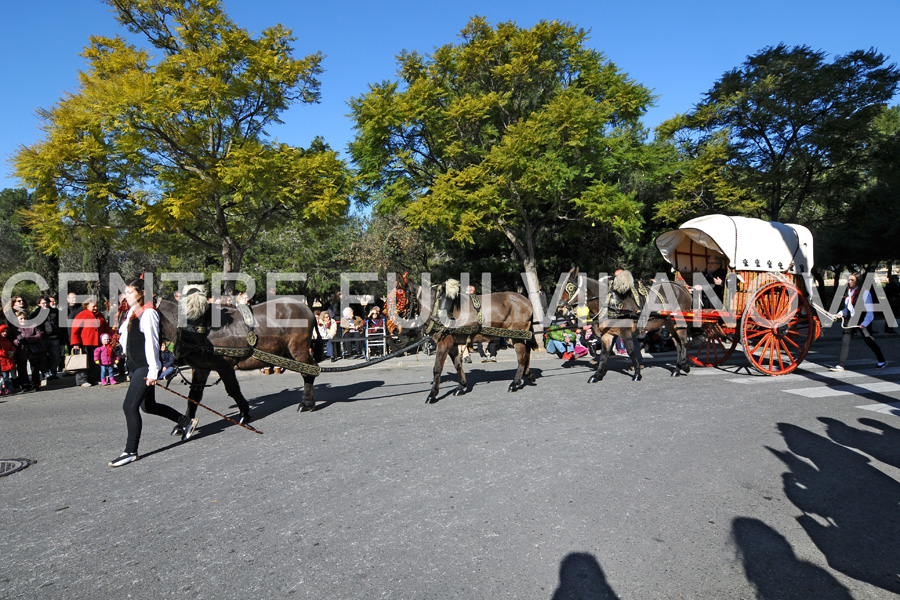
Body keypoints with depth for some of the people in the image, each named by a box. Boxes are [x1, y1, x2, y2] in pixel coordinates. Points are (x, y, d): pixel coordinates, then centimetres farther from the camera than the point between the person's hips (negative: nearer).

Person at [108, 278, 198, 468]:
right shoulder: (132, 314, 14)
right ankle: (187, 422, 29)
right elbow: (123, 336, 22)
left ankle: (131, 451, 1)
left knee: (129, 406, -10)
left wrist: (153, 371, -21)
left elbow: (151, 342, -19)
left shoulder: (148, 313, -13)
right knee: (148, 406, 17)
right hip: (136, 367, 10)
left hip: (146, 367, -10)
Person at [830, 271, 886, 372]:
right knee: (845, 341, -3)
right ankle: (841, 365, -2)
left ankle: (881, 361, 34)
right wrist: (841, 314, -2)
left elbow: (869, 310, -14)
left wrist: (864, 323, -20)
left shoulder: (865, 292, -13)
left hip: (862, 321, -6)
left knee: (868, 341, 10)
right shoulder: (849, 291, 7)